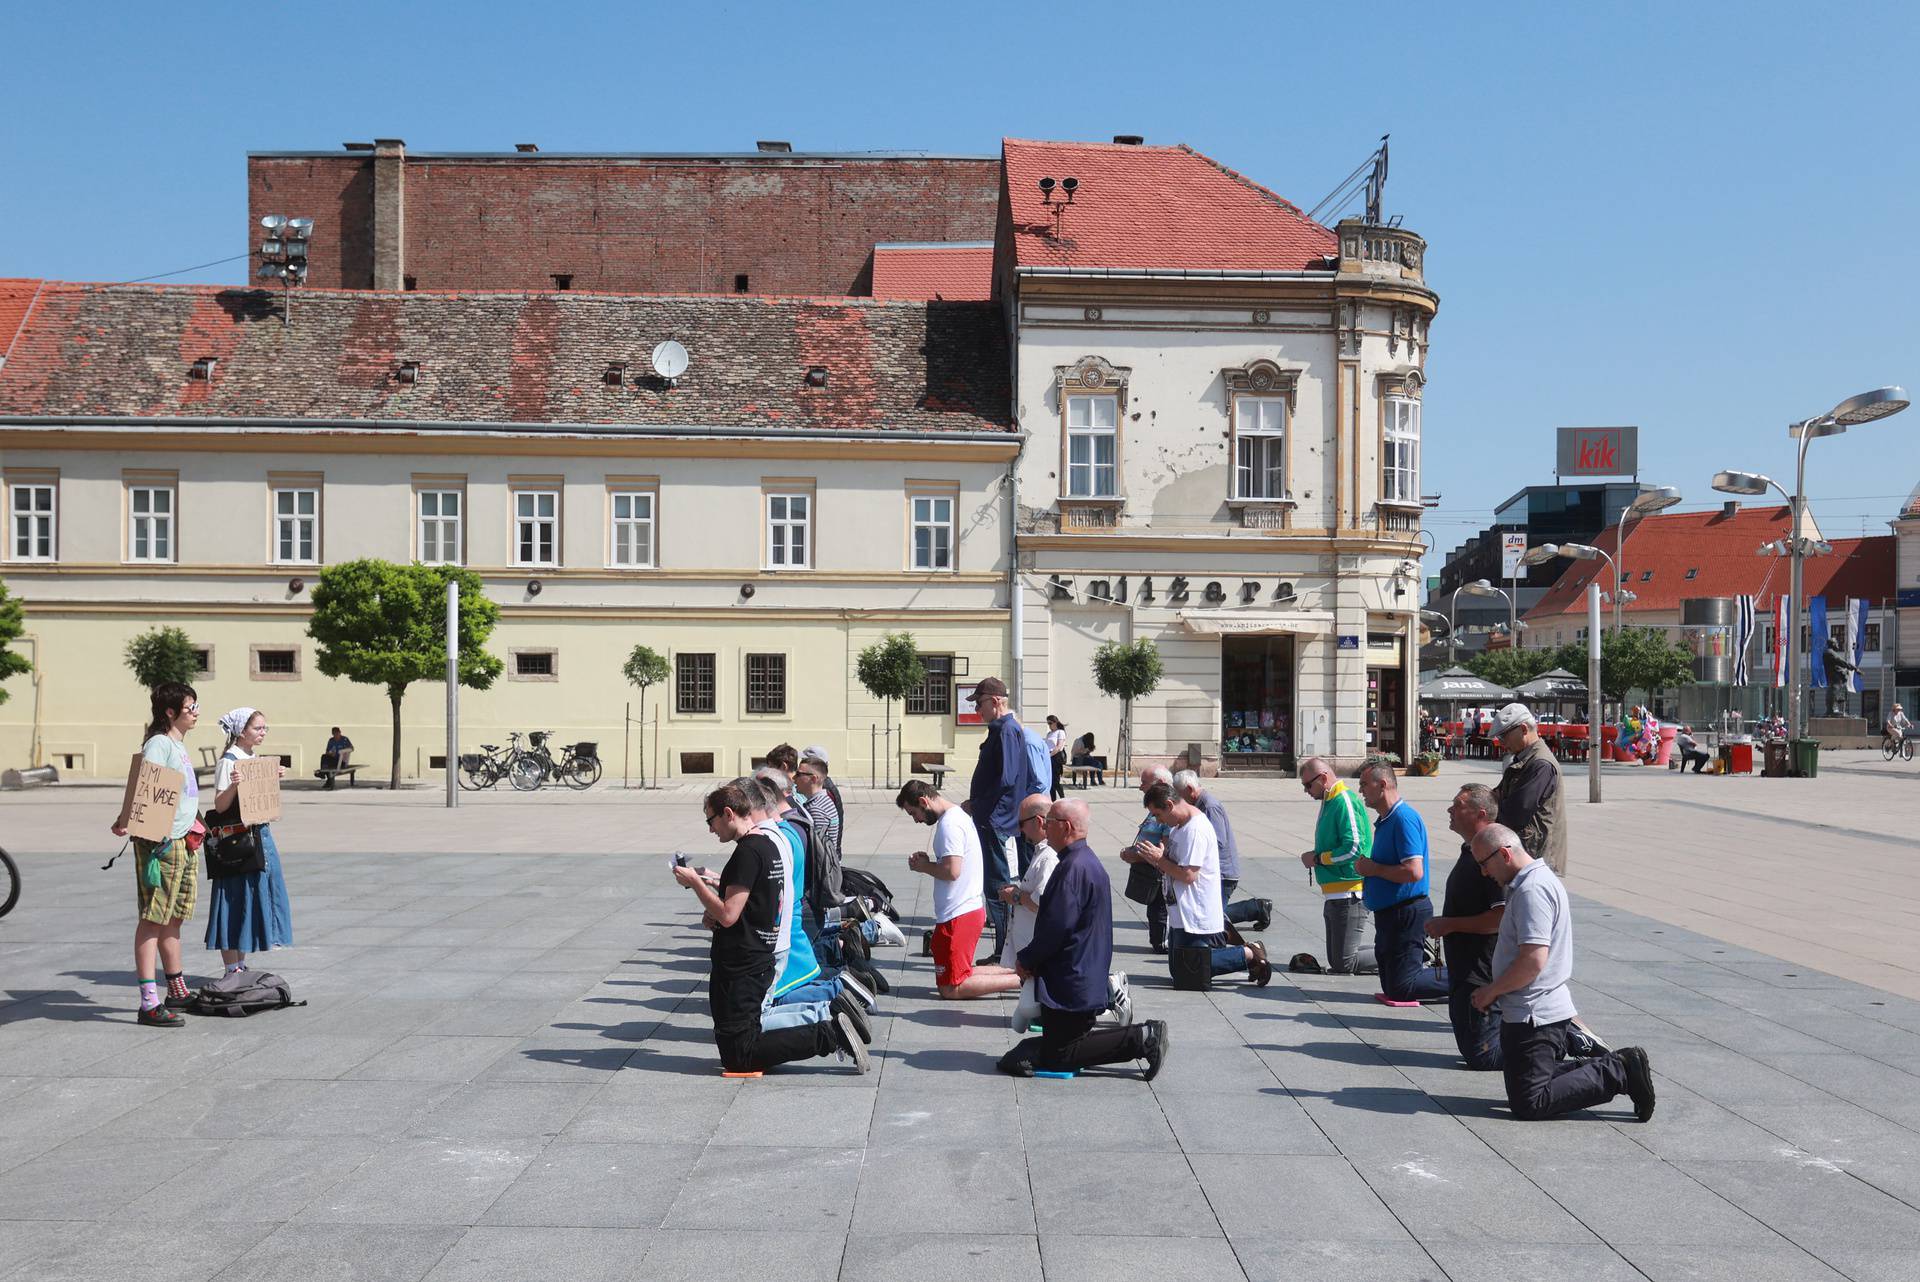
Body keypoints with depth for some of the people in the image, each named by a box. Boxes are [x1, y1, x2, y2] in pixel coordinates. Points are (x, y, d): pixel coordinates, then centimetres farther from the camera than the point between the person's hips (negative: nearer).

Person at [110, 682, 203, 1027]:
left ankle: (177, 989, 27)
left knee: (174, 919, 17)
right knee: (153, 919, -8)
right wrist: (124, 822, -32)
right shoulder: (158, 743, -12)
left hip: (183, 843, 9)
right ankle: (149, 1003, -8)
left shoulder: (179, 744, 16)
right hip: (160, 843, -9)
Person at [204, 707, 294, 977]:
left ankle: (240, 965, 20)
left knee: (252, 900, 11)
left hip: (259, 834, 9)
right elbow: (220, 805, -17)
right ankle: (232, 969, 4)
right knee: (236, 901, -3)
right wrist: (233, 786, -33)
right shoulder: (229, 761, -11)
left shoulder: (254, 758, 14)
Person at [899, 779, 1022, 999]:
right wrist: (928, 861, 6)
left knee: (950, 988, -4)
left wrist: (924, 866, -8)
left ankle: (1022, 981, -8)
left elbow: (952, 871, -25)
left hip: (959, 916, -10)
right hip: (972, 908, 10)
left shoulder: (949, 824, -18)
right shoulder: (958, 815, 14)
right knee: (960, 972, 18)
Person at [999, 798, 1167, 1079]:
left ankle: (1141, 1038, -6)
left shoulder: (1073, 867, -22)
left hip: (1069, 983, -10)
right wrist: (1031, 958, 9)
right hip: (1089, 979, 10)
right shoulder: (1088, 861, 12)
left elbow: (1056, 927, -24)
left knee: (1056, 1058, -1)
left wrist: (1026, 959, -8)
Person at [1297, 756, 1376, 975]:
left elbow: (1354, 848, -24)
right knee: (1336, 960, 13)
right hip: (1334, 894, 10)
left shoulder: (1345, 801, -16)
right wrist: (1316, 857, 7)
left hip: (1349, 895, -10)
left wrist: (1318, 858, -13)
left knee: (1344, 963, -8)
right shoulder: (1329, 801, 15)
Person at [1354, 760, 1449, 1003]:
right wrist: (1367, 867, 5)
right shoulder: (1385, 820, 14)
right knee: (1391, 986, 14)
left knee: (1400, 989, -9)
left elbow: (1414, 871, -29)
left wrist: (1373, 868, -16)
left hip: (1406, 913, -10)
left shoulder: (1404, 819, -19)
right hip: (1389, 913, 10)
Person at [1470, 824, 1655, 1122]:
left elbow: (1533, 961, -27)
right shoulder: (1539, 879, 14)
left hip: (1535, 1016, -10)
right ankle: (1618, 1066, 10)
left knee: (1528, 1105, -6)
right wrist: (1495, 991, 14)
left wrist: (1490, 991, -14)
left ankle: (1619, 1074, -5)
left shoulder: (1531, 890, -20)